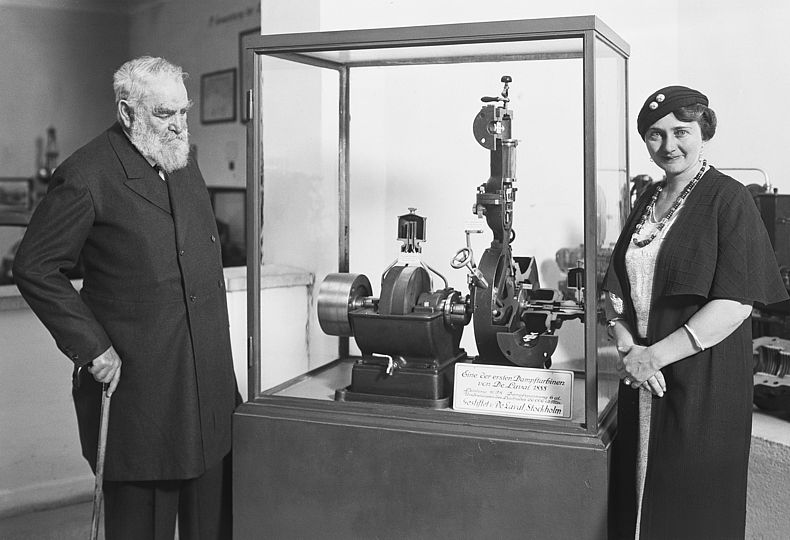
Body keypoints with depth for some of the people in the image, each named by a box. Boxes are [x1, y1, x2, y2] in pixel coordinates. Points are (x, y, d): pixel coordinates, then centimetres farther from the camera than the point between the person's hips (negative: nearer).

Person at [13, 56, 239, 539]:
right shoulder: (87, 177, -13)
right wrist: (92, 347, -15)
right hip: (136, 386, -7)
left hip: (210, 383, 7)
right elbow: (34, 268, -11)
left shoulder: (185, 164, 11)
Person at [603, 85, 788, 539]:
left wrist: (655, 355, -17)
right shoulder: (648, 201, 11)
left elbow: (736, 303, -17)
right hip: (643, 379, 6)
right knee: (639, 496, 14)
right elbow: (617, 288, 10)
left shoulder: (730, 200, -9)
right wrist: (628, 348, -8)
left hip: (704, 380, -6)